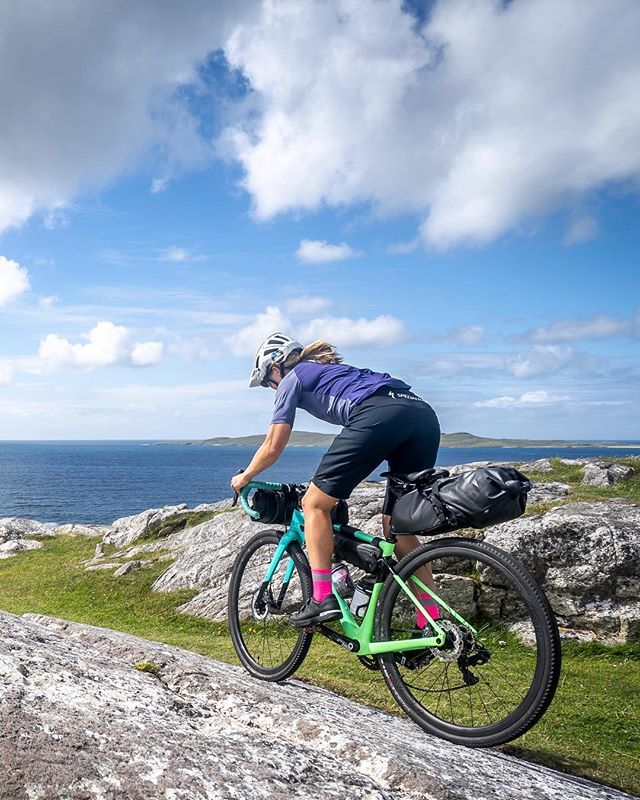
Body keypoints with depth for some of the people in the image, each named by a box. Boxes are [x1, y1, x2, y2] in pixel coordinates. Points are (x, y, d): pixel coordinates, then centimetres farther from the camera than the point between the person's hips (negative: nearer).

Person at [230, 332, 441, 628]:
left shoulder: (293, 378, 18)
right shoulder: (332, 369, 39)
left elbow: (273, 446, 18)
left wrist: (244, 477, 35)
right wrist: (333, 481, 51)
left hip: (378, 415, -8)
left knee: (314, 504, 5)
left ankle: (323, 599, -1)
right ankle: (432, 624, 12)